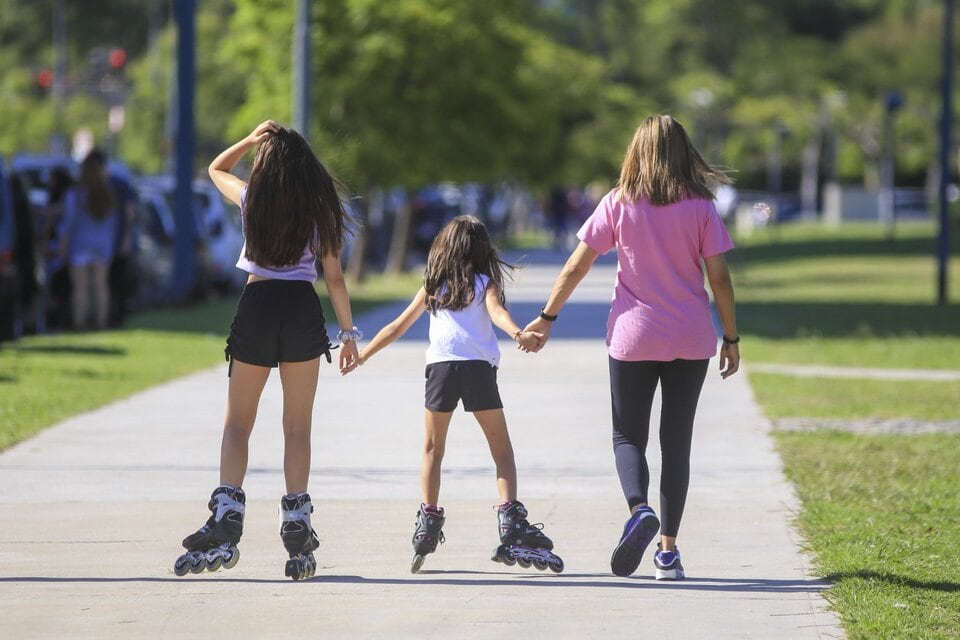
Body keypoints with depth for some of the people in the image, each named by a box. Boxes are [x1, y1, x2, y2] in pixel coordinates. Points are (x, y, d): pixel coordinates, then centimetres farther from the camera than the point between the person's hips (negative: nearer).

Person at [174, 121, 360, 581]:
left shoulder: (252, 198, 2)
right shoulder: (321, 208, 4)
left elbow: (216, 169, 25)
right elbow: (333, 276, 3)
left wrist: (252, 138, 16)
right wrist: (348, 332, 8)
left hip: (257, 304, -1)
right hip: (303, 310, 1)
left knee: (238, 423, 7)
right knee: (298, 427, 7)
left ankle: (226, 519, -11)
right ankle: (297, 532, 1)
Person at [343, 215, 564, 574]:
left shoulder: (433, 286, 21)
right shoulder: (485, 282, 14)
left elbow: (397, 327, 25)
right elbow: (496, 311, -7)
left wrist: (361, 355, 36)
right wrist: (519, 335, -25)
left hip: (440, 366, 2)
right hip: (478, 366, -2)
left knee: (433, 449, 15)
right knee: (501, 448, 4)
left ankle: (429, 519, 5)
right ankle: (511, 519, -11)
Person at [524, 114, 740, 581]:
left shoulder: (618, 204, -4)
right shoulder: (700, 207, -4)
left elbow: (576, 267, -2)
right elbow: (719, 278, -4)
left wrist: (547, 318, 8)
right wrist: (731, 338, 6)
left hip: (633, 337, -1)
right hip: (691, 340, 1)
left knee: (628, 435, 10)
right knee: (676, 441, 9)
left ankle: (640, 509, -19)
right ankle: (668, 550, 8)